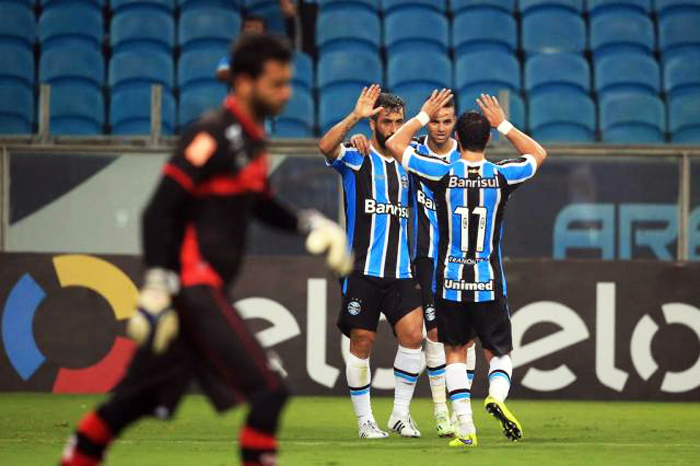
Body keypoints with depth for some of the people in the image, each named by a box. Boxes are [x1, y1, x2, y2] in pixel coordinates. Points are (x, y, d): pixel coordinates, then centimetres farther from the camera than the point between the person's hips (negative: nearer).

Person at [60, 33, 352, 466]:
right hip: (193, 286, -10)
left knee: (141, 395, 17)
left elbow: (260, 204, 31)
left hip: (206, 291, 10)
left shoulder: (250, 138, 15)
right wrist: (157, 286, -23)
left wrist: (311, 224, 15)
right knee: (269, 389, -13)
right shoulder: (213, 136, -14)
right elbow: (159, 211, -18)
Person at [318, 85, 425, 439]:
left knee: (412, 334, -12)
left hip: (400, 271, 4)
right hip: (362, 270, -4)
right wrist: (355, 116, -27)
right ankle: (365, 420, 11)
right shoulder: (356, 159, 0)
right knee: (362, 343, 0)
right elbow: (326, 147, -22)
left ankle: (400, 413, -1)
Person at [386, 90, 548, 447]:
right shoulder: (501, 176, -6)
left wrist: (424, 116, 14)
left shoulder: (443, 174, -9)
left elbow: (395, 144, 4)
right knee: (499, 353, 12)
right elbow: (538, 154, 17)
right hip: (490, 283, 0)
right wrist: (503, 124, 16)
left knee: (454, 351, 13)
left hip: (449, 281, 0)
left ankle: (465, 427, 1)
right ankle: (497, 395, -20)